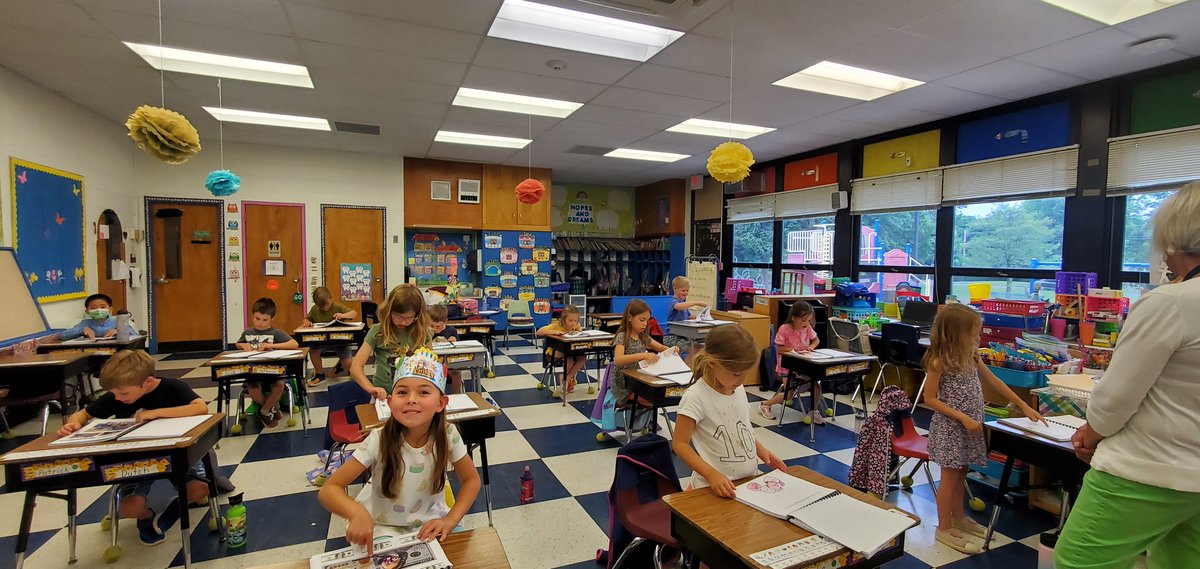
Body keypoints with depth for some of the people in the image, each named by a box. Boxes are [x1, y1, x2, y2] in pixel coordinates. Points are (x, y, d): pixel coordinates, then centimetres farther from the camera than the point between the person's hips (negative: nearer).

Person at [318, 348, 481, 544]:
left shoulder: (448, 435, -20)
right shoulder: (379, 440, -24)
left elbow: (471, 480, -6)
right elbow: (328, 489, -22)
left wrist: (450, 520, -22)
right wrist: (357, 513, -42)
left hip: (428, 524, 0)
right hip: (380, 527, 0)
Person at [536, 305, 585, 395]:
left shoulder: (576, 325, -7)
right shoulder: (556, 325, -22)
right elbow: (539, 332, -32)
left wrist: (579, 329, -22)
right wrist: (554, 331, -44)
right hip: (555, 351, -4)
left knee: (583, 358, -24)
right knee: (568, 359, -34)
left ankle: (567, 378, -6)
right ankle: (570, 378, -1)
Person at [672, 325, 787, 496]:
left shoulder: (738, 389, 2)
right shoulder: (696, 397, -19)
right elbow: (680, 443, -16)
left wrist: (762, 451, 3)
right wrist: (711, 475, -25)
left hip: (750, 480, 6)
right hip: (716, 486, -6)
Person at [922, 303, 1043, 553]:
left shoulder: (971, 357, 3)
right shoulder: (939, 362, -19)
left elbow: (994, 381, 14)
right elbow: (930, 398, -17)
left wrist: (1023, 405, 13)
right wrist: (962, 417, -20)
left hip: (970, 426, 7)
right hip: (949, 427, -7)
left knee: (961, 473, 19)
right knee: (950, 476, 2)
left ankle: (958, 517, 35)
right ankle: (944, 529, 14)